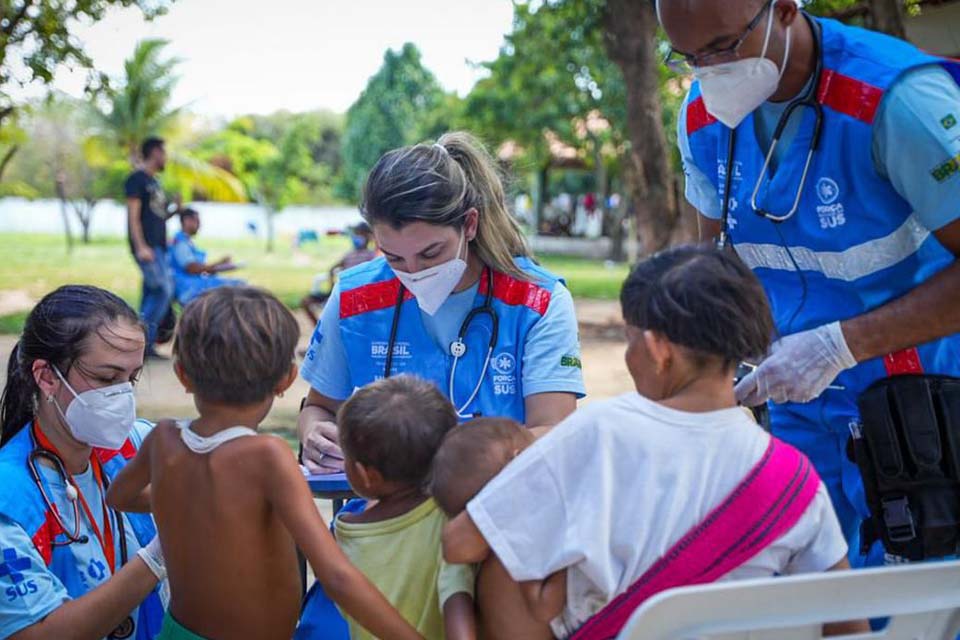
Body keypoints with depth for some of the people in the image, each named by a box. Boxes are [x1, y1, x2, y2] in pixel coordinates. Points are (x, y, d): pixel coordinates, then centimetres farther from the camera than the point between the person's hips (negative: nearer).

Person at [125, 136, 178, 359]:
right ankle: (143, 338, -11)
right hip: (146, 246, -9)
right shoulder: (137, 179, -6)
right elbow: (133, 215, -14)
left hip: (157, 246, 9)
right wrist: (141, 247, -21)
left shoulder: (153, 181, 21)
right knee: (164, 289, -15)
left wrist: (176, 210, 13)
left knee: (152, 293, 7)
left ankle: (146, 345, 8)